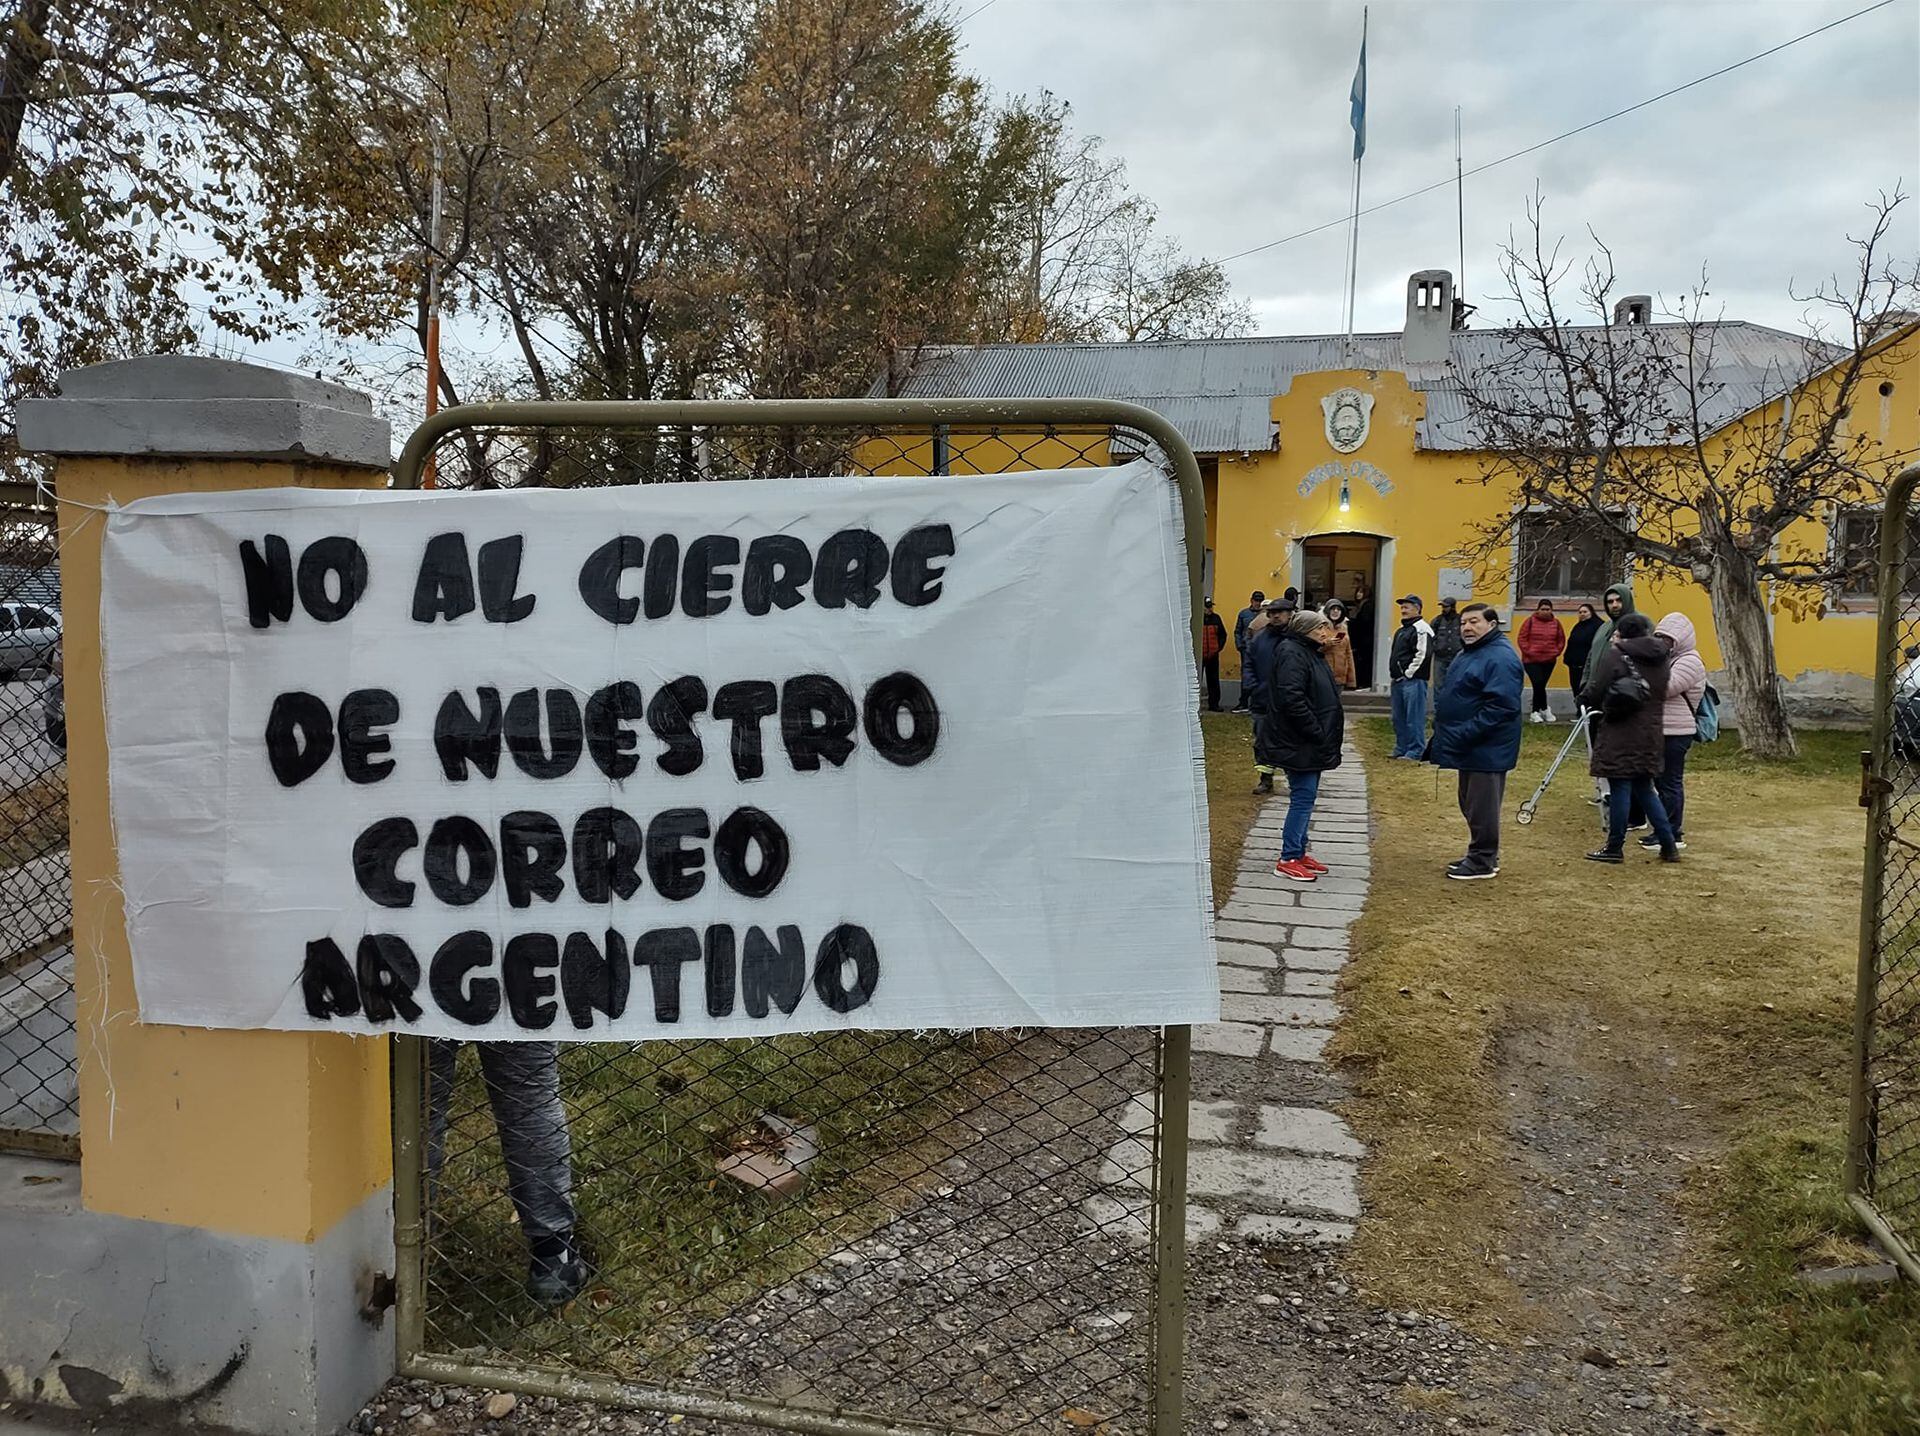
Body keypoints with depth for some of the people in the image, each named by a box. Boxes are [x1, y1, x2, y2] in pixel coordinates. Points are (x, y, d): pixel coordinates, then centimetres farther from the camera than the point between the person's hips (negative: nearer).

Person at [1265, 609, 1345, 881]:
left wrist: (1325, 736, 13)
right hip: (1300, 744, -10)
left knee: (1306, 797, 14)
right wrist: (1317, 733, -21)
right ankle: (1288, 859, -2)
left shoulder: (1311, 653, 17)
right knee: (1303, 797, -7)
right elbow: (1292, 700, -24)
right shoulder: (1292, 654, -16)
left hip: (1311, 744, 10)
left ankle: (1299, 851, 23)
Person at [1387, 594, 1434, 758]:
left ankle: (1416, 752, -3)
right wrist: (1393, 672, 16)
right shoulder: (1401, 630, 21)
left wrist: (1408, 673, -17)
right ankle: (1401, 749, 22)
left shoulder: (1421, 629, -10)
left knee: (1414, 718, -7)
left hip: (1413, 681, -10)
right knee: (1399, 718, 14)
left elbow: (1423, 654, -20)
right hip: (1398, 681, 10)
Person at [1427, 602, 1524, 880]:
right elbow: (1451, 696, 26)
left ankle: (1483, 861, 8)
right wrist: (1443, 729, 16)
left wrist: (1464, 735, -26)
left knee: (1482, 807, -2)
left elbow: (1500, 707, -26)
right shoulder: (1469, 653, 15)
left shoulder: (1500, 658, -18)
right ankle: (1480, 855, 29)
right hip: (1469, 748, 10)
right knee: (1470, 803, 17)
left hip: (1487, 749, -10)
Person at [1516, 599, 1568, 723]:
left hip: (1549, 661, 3)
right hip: (1531, 660, -3)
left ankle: (1536, 712, 18)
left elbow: (1561, 640, 13)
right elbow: (1522, 638, -3)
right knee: (1538, 684, -13)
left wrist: (1556, 652, 3)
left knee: (1539, 686, 7)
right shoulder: (1531, 621, -4)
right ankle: (1545, 708, 5)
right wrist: (1528, 651, -10)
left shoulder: (1556, 623, 5)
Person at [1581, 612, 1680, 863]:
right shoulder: (1658, 659, 10)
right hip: (1649, 734, 6)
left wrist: (1584, 697, 8)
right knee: (1644, 789, 16)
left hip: (1619, 734, -6)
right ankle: (1668, 845, 16)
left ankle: (1615, 847, 7)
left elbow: (1594, 691, -11)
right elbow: (1661, 694, 14)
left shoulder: (1614, 654, -11)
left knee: (1619, 788, 0)